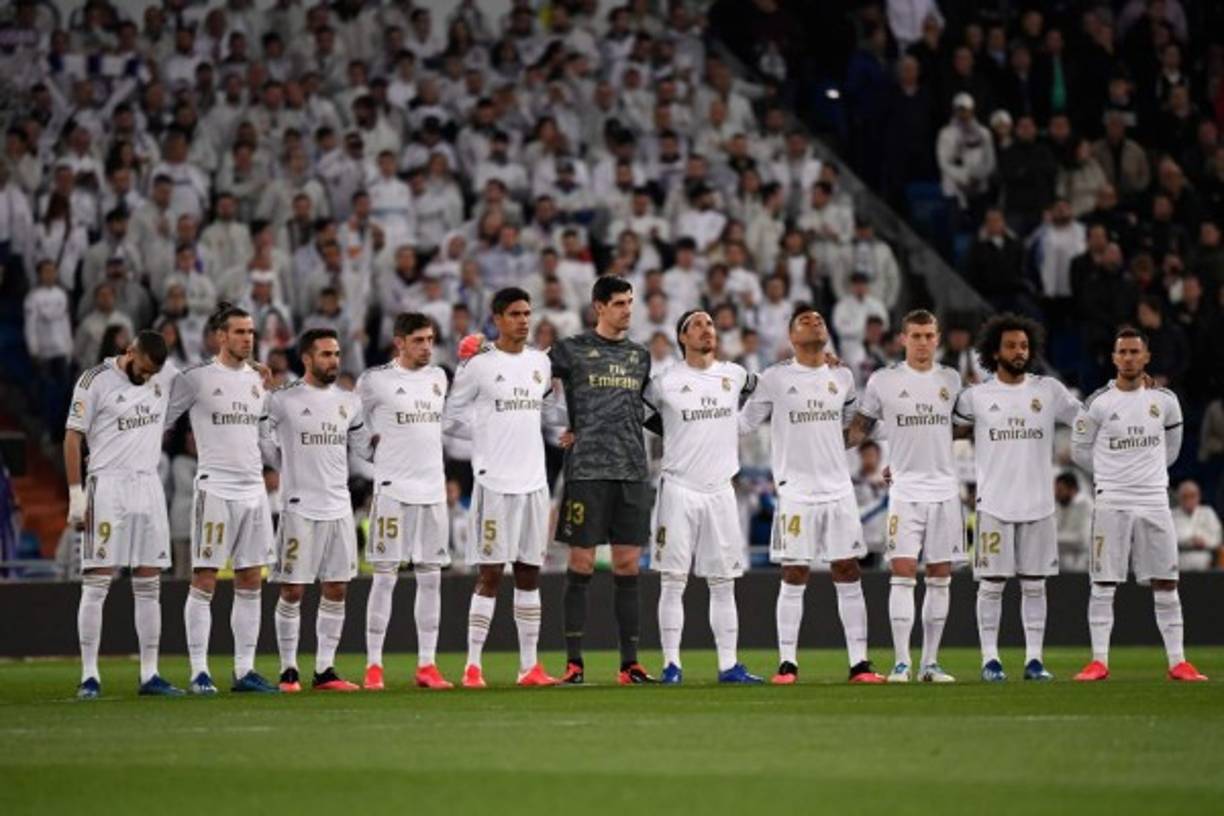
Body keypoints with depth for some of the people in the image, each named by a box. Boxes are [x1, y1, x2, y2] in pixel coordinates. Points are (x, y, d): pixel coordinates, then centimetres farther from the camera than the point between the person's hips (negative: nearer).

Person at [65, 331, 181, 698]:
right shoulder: (96, 381, -7)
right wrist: (76, 494, -11)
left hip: (148, 486, 5)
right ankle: (89, 677, -5)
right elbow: (73, 438, -6)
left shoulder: (165, 377, 8)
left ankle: (149, 675, 9)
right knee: (96, 584, -6)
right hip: (108, 486, -5)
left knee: (149, 586, 6)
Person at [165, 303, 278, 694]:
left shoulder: (257, 380, 14)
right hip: (215, 488, -6)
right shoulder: (196, 378, -4)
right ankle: (199, 671, -3)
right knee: (204, 581, -5)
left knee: (250, 582, 6)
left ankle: (245, 669, 10)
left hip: (253, 489, 6)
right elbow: (160, 420, 1)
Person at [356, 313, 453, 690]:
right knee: (385, 576, -5)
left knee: (431, 577, 4)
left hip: (432, 490, 5)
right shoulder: (375, 380, -5)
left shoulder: (438, 377, 12)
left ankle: (427, 665, 8)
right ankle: (373, 666, -2)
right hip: (392, 489, -5)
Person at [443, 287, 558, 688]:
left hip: (534, 481, 5)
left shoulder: (542, 363, 11)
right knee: (490, 574, -6)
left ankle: (530, 665, 11)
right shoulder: (479, 366, -5)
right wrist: (488, 431, -1)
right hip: (495, 482, -5)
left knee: (530, 574, 7)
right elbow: (450, 418, 1)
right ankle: (473, 666, -4)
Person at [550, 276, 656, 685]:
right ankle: (573, 661, 0)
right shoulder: (571, 350, 2)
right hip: (587, 470, -4)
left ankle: (630, 662, 6)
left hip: (633, 471, 4)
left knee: (628, 566, 3)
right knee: (581, 563, -4)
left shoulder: (640, 355, 16)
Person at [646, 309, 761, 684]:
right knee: (673, 581, -3)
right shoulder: (665, 382, -3)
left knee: (724, 583, 5)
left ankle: (729, 664, 8)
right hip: (678, 489, -3)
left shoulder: (735, 375, 8)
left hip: (720, 490, 4)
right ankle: (672, 664, 0)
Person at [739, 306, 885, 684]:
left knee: (848, 573, 1)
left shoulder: (842, 377, 10)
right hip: (796, 491, -3)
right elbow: (744, 423, 8)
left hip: (839, 489, 3)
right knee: (794, 576, -3)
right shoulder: (776, 378, -1)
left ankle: (859, 663, 2)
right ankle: (787, 663, 2)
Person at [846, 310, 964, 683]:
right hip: (906, 489, -3)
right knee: (903, 573, -11)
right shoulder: (883, 381, 1)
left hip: (945, 490, 3)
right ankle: (901, 662, -9)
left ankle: (931, 662, 10)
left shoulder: (951, 380, 9)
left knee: (940, 578, 4)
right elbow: (860, 428, 7)